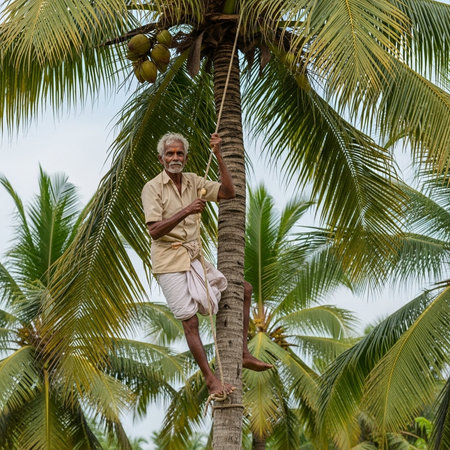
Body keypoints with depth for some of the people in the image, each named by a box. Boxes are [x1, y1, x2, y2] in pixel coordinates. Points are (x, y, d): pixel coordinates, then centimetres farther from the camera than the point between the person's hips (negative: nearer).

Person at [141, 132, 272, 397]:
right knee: (190, 322, -7)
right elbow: (154, 231, -19)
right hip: (170, 262, -7)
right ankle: (211, 379, 1)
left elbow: (229, 193, -2)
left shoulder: (193, 181, 8)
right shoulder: (153, 188, -9)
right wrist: (185, 212, -30)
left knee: (245, 289, 9)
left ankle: (244, 354, 13)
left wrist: (219, 156, -8)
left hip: (194, 258, 7)